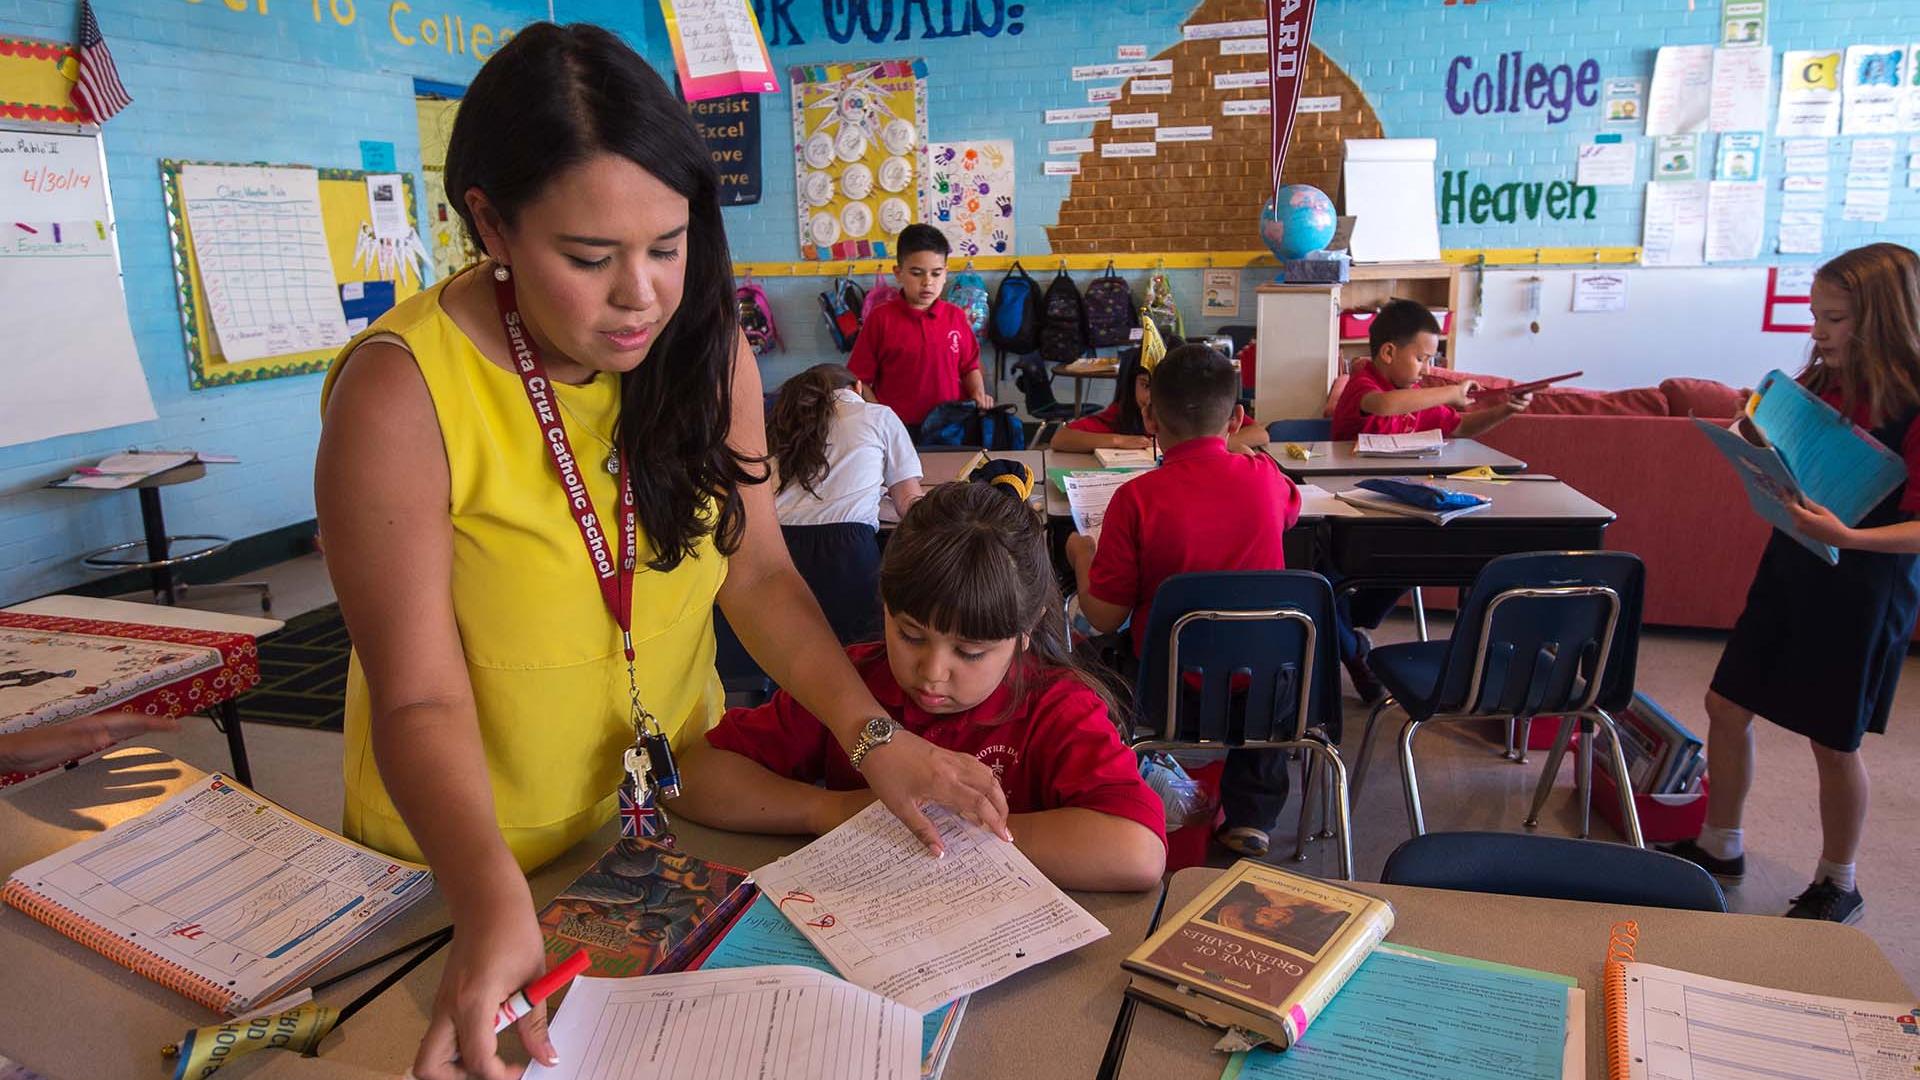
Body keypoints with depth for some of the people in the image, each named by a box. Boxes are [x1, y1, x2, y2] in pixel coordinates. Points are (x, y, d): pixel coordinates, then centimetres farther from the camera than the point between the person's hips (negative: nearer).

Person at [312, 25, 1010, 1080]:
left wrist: (871, 733, -19)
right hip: (466, 857, -4)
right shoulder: (401, 391, -24)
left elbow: (756, 569, -7)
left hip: (675, 817, 4)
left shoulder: (704, 348, -11)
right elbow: (421, 700, -24)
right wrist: (493, 903, -40)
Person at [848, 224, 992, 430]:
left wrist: (979, 394, 0)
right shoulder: (880, 319, -1)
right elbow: (859, 379, 1)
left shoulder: (956, 317, 7)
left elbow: (970, 366, 18)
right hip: (899, 429, -3)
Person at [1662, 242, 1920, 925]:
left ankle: (1838, 883, 30)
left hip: (1863, 591, -7)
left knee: (1833, 740, 7)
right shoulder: (1816, 386, 3)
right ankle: (1720, 848, 30)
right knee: (1727, 705, 11)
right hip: (1788, 568, 7)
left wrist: (1846, 536, -34)